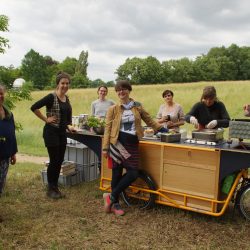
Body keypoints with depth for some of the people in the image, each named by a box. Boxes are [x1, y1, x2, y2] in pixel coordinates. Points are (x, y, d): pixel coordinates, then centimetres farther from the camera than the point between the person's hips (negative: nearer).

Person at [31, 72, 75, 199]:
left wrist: (69, 125, 9)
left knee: (60, 160, 12)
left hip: (62, 132, 7)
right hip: (51, 132, -7)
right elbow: (34, 107, -22)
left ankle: (55, 187, 25)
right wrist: (46, 119, -17)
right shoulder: (51, 97, -15)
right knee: (54, 161, -1)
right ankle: (50, 189, 14)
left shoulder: (66, 98, 9)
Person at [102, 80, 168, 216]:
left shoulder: (137, 106, 9)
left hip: (132, 144, 3)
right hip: (118, 143, -3)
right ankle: (115, 203, 18)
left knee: (133, 173, -4)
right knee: (117, 173, 2)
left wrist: (161, 128, 16)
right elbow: (108, 128, 0)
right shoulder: (113, 109, 1)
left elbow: (149, 120, 20)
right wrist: (105, 147, -5)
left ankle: (111, 197, 11)